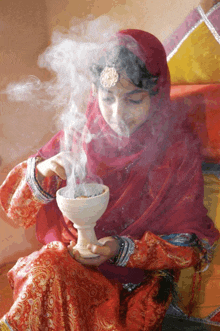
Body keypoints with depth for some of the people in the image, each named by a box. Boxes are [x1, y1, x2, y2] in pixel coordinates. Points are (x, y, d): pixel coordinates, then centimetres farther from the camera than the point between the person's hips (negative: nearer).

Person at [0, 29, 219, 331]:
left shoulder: (179, 148, -11)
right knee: (45, 274, -26)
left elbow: (188, 242, -7)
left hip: (137, 277, -2)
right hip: (68, 257, 3)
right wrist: (40, 174, -23)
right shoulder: (81, 133, -6)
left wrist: (122, 249, -21)